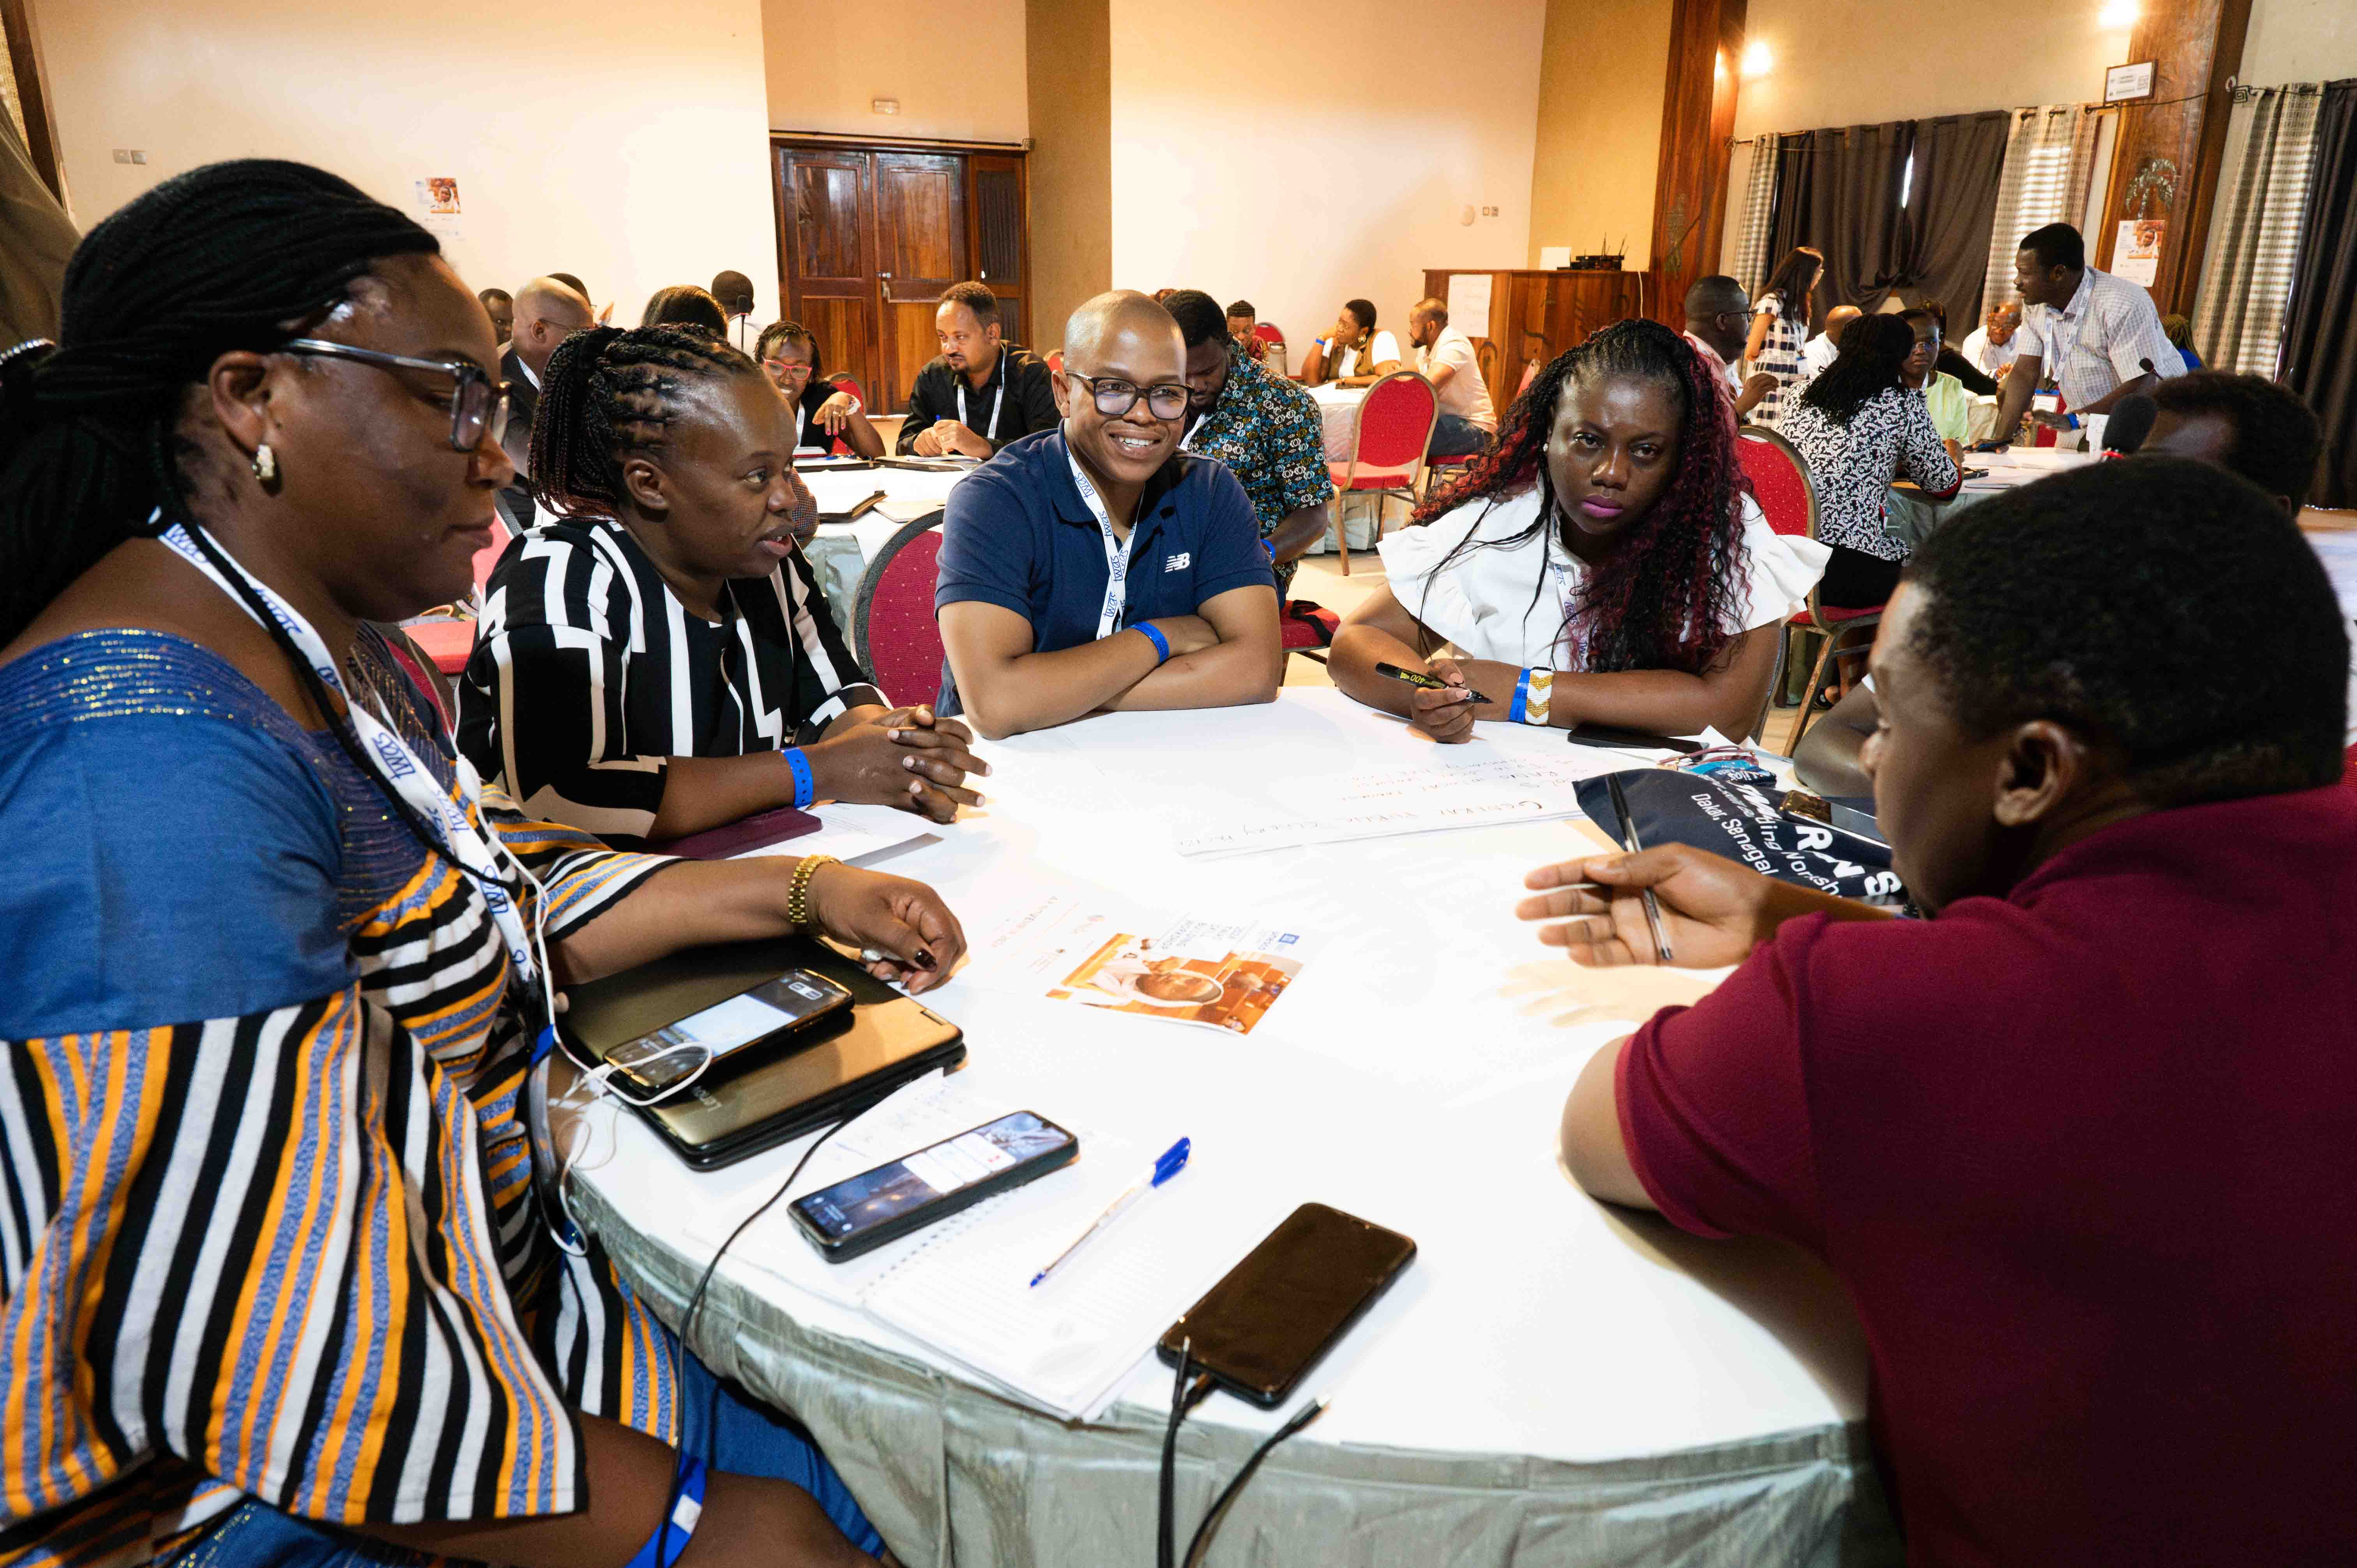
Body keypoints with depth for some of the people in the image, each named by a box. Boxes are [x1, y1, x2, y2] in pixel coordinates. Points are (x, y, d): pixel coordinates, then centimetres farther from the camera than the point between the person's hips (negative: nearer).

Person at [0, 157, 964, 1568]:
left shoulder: (325, 640, 3)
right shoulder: (147, 767, -31)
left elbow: (501, 901, 13)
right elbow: (279, 1373, -32)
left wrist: (805, 892, 5)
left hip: (465, 1277, 9)